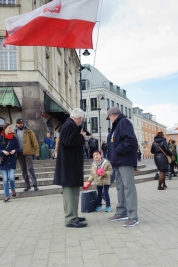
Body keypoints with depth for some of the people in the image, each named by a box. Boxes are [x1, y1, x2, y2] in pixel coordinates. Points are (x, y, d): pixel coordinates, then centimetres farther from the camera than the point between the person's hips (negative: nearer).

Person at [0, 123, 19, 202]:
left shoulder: (13, 138, 2)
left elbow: (17, 148, 10)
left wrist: (14, 150, -10)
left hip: (12, 160, 0)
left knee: (11, 177, -10)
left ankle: (13, 189, 21)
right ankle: (6, 196, 14)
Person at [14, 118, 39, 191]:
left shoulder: (28, 131, 1)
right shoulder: (15, 132, 9)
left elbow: (34, 141, -3)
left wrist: (36, 151, -10)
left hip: (28, 152, -4)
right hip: (19, 153, 4)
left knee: (30, 168, -7)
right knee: (23, 170, 8)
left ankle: (35, 185, -3)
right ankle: (27, 185, 16)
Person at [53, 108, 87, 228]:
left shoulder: (69, 124, 19)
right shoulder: (70, 125, -14)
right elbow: (69, 141, -25)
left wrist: (81, 137, 12)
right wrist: (82, 138, -12)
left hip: (70, 164, 11)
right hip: (70, 165, -11)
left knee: (72, 191, 15)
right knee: (71, 191, -9)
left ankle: (72, 216, 23)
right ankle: (71, 219, -5)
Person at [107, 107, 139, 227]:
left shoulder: (124, 122, -11)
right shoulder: (117, 125, 20)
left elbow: (131, 140, -24)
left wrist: (118, 150, -16)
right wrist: (114, 156, 11)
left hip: (125, 161, -10)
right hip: (118, 161, 10)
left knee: (129, 187, -9)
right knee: (120, 187, 14)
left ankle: (133, 217, -6)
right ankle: (122, 212, 24)